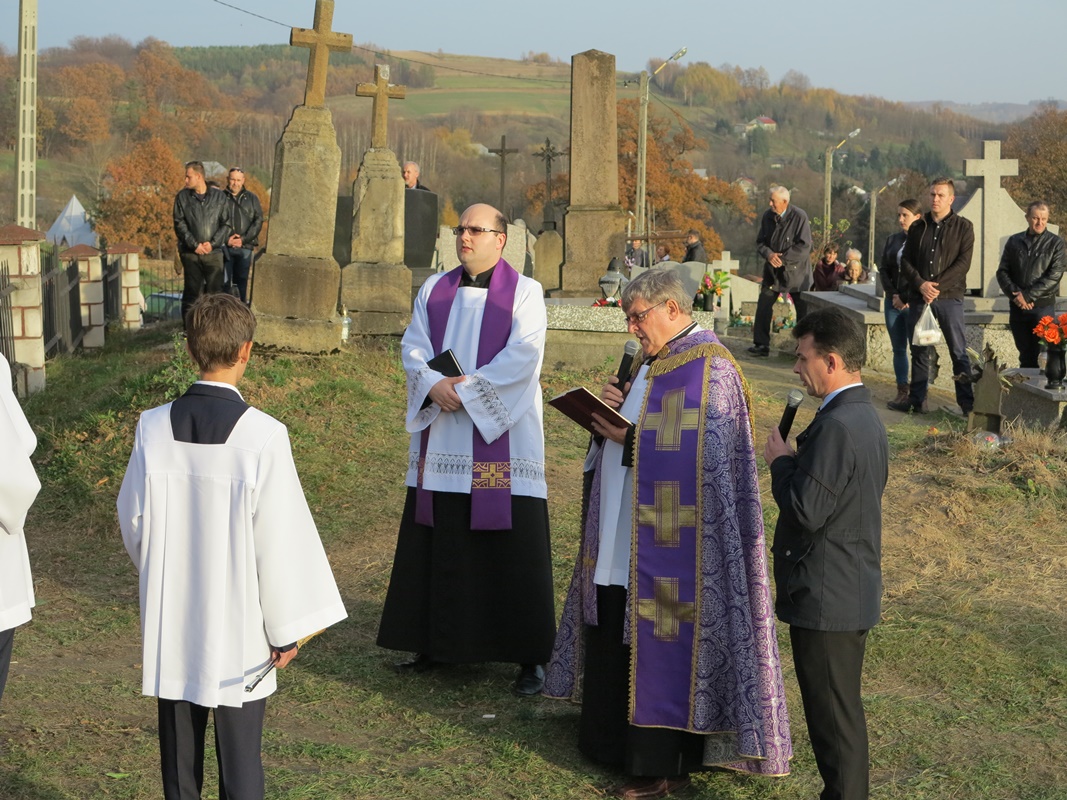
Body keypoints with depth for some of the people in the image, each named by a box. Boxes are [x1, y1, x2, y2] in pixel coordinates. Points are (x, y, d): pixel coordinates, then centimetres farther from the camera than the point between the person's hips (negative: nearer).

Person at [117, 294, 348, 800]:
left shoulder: (153, 427, -7)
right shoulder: (263, 436, -17)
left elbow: (133, 521, 3)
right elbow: (280, 538, -13)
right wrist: (287, 628, -2)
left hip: (169, 616, 4)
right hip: (238, 625, -3)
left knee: (179, 746, 16)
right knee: (239, 757, 6)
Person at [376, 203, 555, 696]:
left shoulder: (524, 293, -2)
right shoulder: (434, 291, 13)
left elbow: (522, 357, -13)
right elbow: (413, 348, 5)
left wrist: (466, 390, -18)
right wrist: (435, 385, -14)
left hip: (501, 441, -5)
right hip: (440, 442, 5)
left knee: (513, 548, -3)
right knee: (439, 546, 9)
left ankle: (530, 657, 4)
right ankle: (437, 643, 21)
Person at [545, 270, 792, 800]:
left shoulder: (710, 372, -16)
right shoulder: (652, 363, 14)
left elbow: (705, 458, -21)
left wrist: (627, 438, -19)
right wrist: (613, 408, -2)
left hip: (667, 545, -9)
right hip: (624, 538, 9)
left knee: (659, 647, -2)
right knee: (612, 634, 15)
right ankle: (614, 740, 29)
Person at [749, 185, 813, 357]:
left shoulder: (799, 217, -15)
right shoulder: (767, 216, 0)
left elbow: (804, 246, -17)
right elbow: (760, 242, 6)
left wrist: (782, 259, -20)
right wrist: (768, 254, -16)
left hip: (795, 271, -4)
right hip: (773, 271, 4)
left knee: (803, 310, 3)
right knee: (763, 306, -1)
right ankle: (761, 344, 7)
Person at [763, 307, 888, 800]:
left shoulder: (836, 427, -23)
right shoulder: (867, 417, 9)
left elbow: (807, 510, -24)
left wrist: (780, 462, -11)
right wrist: (794, 462, 9)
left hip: (826, 599, -10)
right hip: (856, 592, 10)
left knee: (833, 714, 0)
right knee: (842, 709, 20)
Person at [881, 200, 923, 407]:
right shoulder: (892, 240, 13)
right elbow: (884, 270, 13)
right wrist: (893, 295, -1)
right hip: (894, 302, 5)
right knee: (898, 349, 7)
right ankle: (902, 391, 13)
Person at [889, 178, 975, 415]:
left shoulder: (963, 227, 2)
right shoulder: (918, 227, 12)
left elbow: (963, 263, -7)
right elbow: (906, 260, 8)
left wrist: (938, 286, -15)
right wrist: (920, 284, -10)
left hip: (949, 297, -3)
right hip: (919, 297, 4)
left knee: (959, 351, -2)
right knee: (919, 351, 9)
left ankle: (967, 404, 1)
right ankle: (916, 400, 16)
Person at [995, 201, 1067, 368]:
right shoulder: (1014, 241, 9)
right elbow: (1002, 272, 6)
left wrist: (1028, 295, -15)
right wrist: (1015, 294, -10)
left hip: (1043, 306, -3)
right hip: (1017, 307, 3)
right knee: (1025, 356, 10)